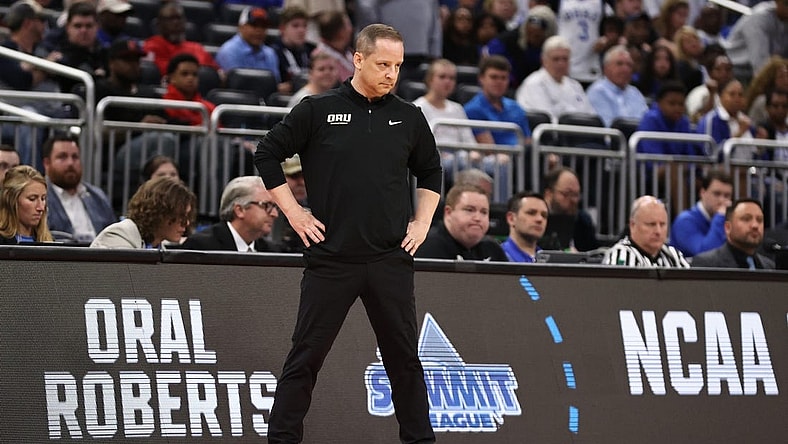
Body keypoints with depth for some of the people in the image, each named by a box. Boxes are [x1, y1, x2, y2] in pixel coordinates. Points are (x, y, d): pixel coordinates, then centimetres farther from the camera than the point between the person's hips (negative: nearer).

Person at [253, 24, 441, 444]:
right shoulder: (318, 110, -1)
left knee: (404, 357, 7)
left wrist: (422, 222, 11)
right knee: (306, 357, 1)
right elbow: (267, 154, 5)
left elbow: (430, 173, 22)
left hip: (392, 260, 2)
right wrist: (294, 213, 0)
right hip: (331, 257, -2)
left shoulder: (409, 117, 8)